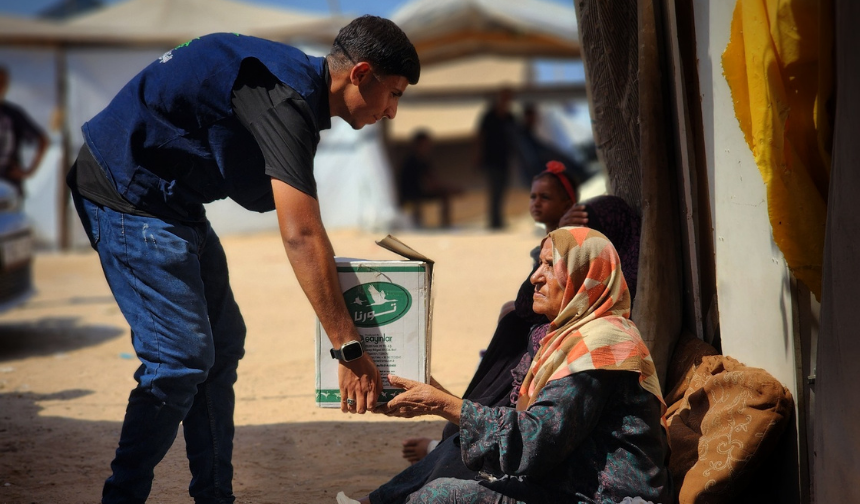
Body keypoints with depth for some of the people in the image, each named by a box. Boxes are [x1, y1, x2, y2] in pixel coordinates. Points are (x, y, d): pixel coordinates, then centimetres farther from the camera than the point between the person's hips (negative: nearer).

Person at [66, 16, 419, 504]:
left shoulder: (298, 80, 8)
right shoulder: (285, 101, -24)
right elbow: (302, 236, -30)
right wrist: (350, 349, -29)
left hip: (170, 199, 11)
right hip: (128, 195, -11)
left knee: (222, 344, 10)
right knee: (182, 357, -14)